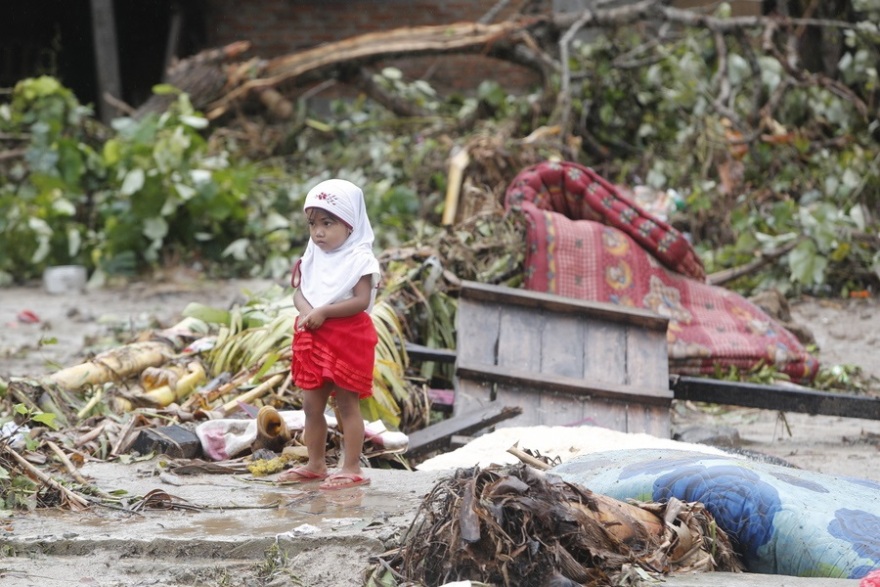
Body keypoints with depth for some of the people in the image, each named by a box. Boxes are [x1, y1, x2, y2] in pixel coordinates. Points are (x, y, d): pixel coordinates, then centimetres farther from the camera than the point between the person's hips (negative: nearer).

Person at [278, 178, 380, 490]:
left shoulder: (360, 259, -11)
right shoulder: (313, 256, 11)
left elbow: (362, 300, -19)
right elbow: (299, 291, 8)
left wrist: (323, 311, -23)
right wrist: (306, 311, -15)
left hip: (348, 339, -7)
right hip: (314, 338, 7)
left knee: (346, 403, -3)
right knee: (312, 403, 11)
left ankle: (352, 468, 1)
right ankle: (315, 464, 23)